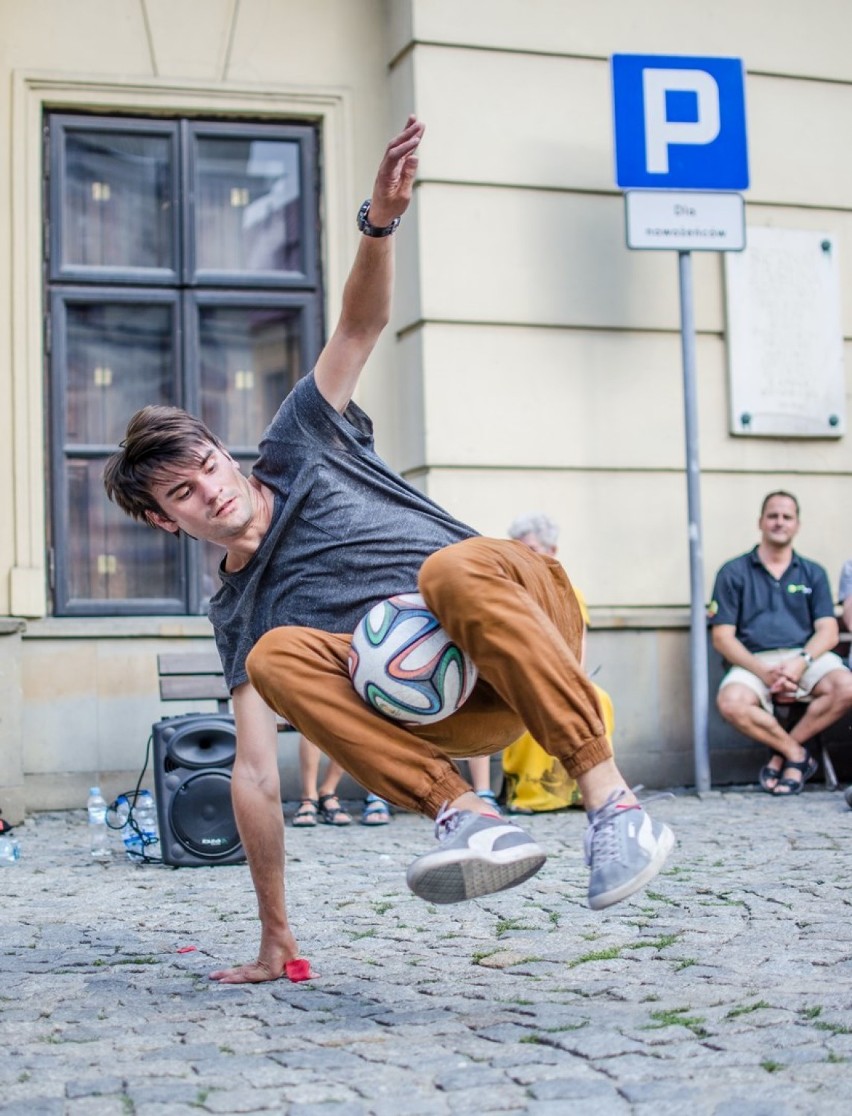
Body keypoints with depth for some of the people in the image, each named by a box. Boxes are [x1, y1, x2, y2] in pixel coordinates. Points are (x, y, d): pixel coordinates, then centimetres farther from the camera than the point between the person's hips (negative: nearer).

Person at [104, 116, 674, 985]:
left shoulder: (297, 445, 15)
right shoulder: (238, 612, 15)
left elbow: (360, 325, 8)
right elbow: (254, 772, 10)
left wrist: (378, 223, -13)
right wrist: (274, 936, 7)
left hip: (525, 619, -2)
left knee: (450, 569, -37)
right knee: (276, 656, -22)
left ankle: (611, 800, -36)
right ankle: (463, 813, -35)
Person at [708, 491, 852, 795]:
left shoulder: (813, 574, 17)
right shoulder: (733, 573, 9)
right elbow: (723, 637, 2)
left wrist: (801, 662, -15)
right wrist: (764, 672, -14)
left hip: (807, 658, 2)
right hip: (754, 661, -2)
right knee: (731, 703, -35)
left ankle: (782, 753, -12)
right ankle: (797, 754, -11)